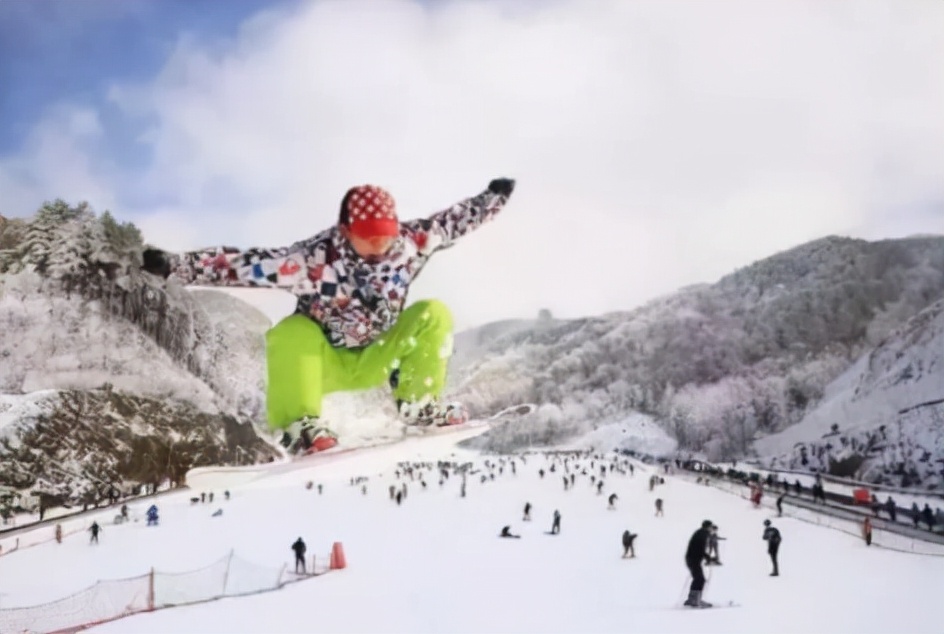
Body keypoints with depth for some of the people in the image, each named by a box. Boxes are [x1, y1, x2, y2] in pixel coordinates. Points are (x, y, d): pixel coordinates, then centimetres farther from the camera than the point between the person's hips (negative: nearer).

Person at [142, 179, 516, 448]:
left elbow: (452, 221, 0)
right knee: (293, 334, -35)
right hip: (323, 361, -4)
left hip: (377, 360, 4)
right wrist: (175, 266, -44)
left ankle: (418, 405, -6)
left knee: (433, 315, -12)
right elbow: (246, 264, -35)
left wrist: (494, 197, 8)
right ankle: (299, 428, -33)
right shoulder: (314, 259, -30)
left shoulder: (411, 242, -17)